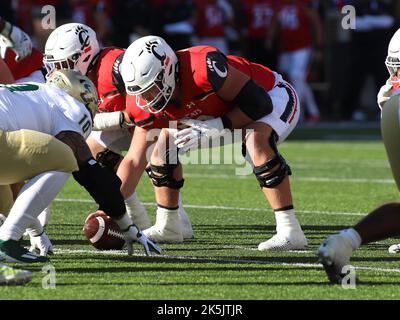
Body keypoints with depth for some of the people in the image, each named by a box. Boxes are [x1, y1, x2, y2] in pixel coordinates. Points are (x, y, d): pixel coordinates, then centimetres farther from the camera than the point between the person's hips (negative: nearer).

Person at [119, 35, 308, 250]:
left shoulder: (202, 67, -39)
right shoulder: (147, 105, -15)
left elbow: (259, 103, -31)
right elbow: (134, 161, -7)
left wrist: (215, 128, -34)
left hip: (273, 97, -8)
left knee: (256, 141, -37)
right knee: (165, 145, 2)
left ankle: (290, 231, -34)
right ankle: (166, 226, 18)